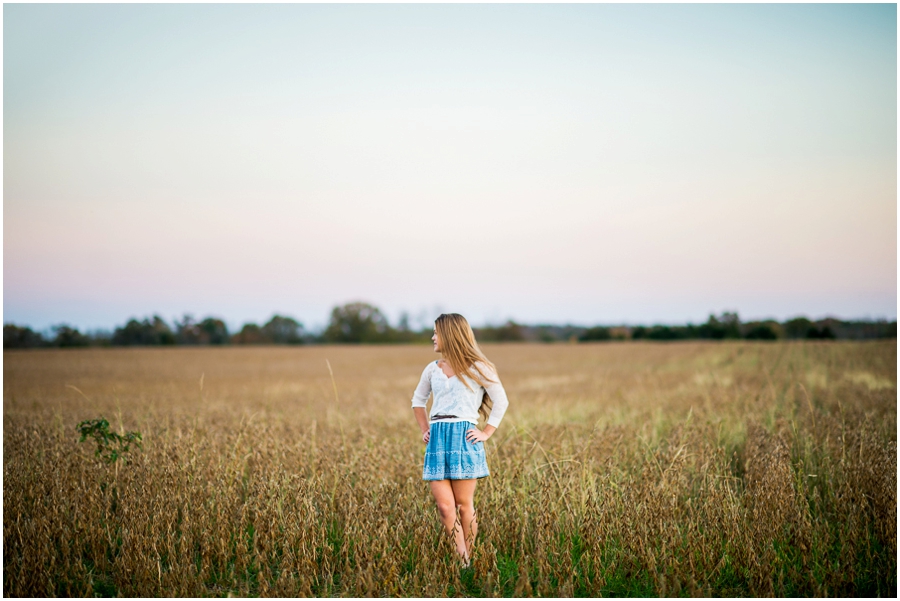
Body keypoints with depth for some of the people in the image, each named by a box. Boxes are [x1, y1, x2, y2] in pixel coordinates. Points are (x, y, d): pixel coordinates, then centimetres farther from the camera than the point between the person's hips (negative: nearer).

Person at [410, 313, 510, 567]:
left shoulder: (476, 368, 1)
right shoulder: (433, 369, 14)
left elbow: (501, 400, 2)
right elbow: (418, 400, 29)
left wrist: (487, 433, -4)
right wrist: (424, 429, 17)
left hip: (463, 437, -4)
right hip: (437, 439, 4)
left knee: (464, 505, 0)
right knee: (445, 506, -6)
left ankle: (469, 560, 10)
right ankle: (461, 561, 0)